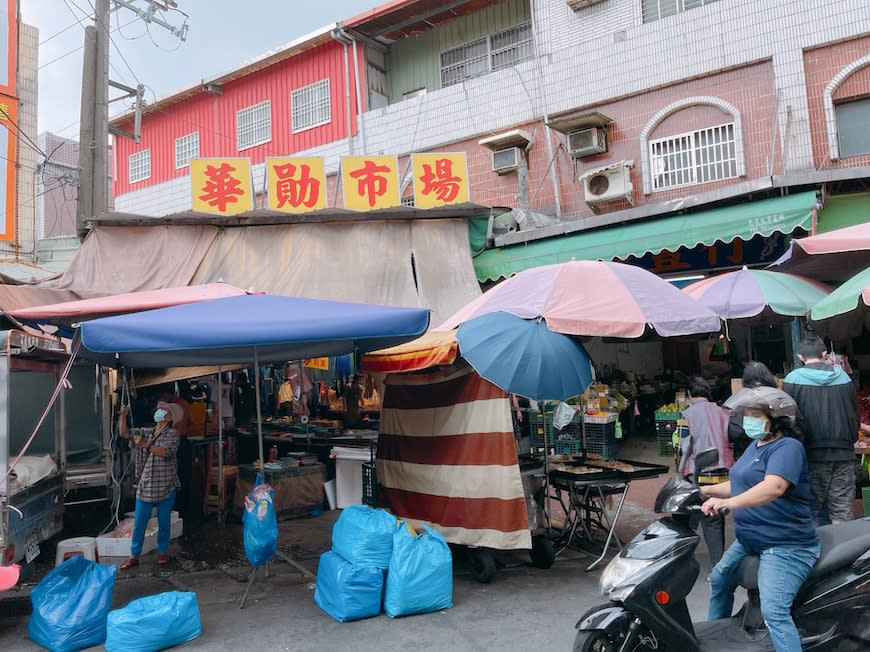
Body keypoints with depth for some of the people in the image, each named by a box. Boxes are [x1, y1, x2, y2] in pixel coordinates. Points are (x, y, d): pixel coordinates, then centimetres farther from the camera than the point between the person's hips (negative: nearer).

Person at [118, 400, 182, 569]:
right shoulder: (145, 432, 10)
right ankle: (134, 556, 15)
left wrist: (145, 445, -32)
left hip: (165, 487, -3)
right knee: (139, 523, 5)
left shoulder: (172, 434, -5)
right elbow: (124, 433, 3)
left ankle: (162, 552, 24)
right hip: (145, 487, 4)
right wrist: (123, 416, -11)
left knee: (163, 522, 8)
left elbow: (165, 452, -20)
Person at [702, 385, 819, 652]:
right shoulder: (756, 445, 12)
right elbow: (741, 485, 21)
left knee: (774, 612, -23)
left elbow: (774, 487, -37)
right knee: (719, 580, 23)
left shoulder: (787, 447, -18)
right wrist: (704, 491, 10)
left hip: (786, 545, -10)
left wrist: (729, 503, -49)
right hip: (750, 540, 10)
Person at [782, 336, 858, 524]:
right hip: (844, 453, 3)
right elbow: (855, 415, 13)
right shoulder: (843, 376, 5)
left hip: (813, 454, -3)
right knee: (842, 511, 8)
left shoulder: (794, 378, -8)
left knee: (812, 510, 6)